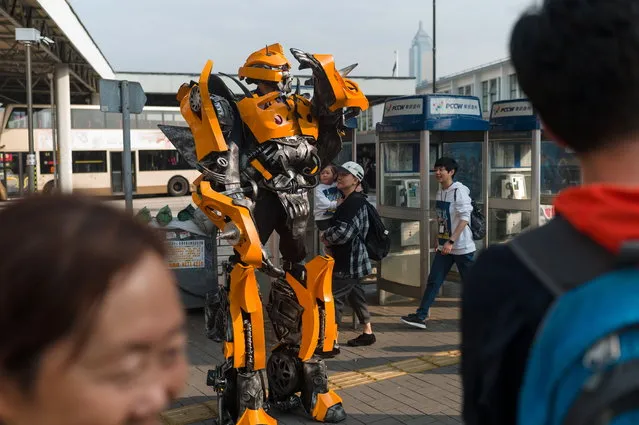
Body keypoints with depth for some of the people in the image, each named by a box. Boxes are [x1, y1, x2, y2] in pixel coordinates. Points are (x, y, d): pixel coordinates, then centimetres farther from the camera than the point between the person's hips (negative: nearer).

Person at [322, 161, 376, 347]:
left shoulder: (355, 202, -19)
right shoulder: (349, 201, 14)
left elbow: (343, 232, -28)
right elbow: (341, 228, 24)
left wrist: (326, 237, -9)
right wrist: (329, 237, 5)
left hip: (348, 263, -10)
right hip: (351, 260, 10)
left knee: (333, 297, -8)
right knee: (355, 295, 18)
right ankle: (367, 332, 29)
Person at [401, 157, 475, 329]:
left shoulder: (459, 191, -16)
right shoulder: (440, 191, 8)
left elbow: (465, 218, -23)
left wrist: (451, 241, -27)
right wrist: (438, 239, 19)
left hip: (462, 247, -7)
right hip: (444, 247, 7)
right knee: (433, 281, 5)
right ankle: (421, 316, 7)